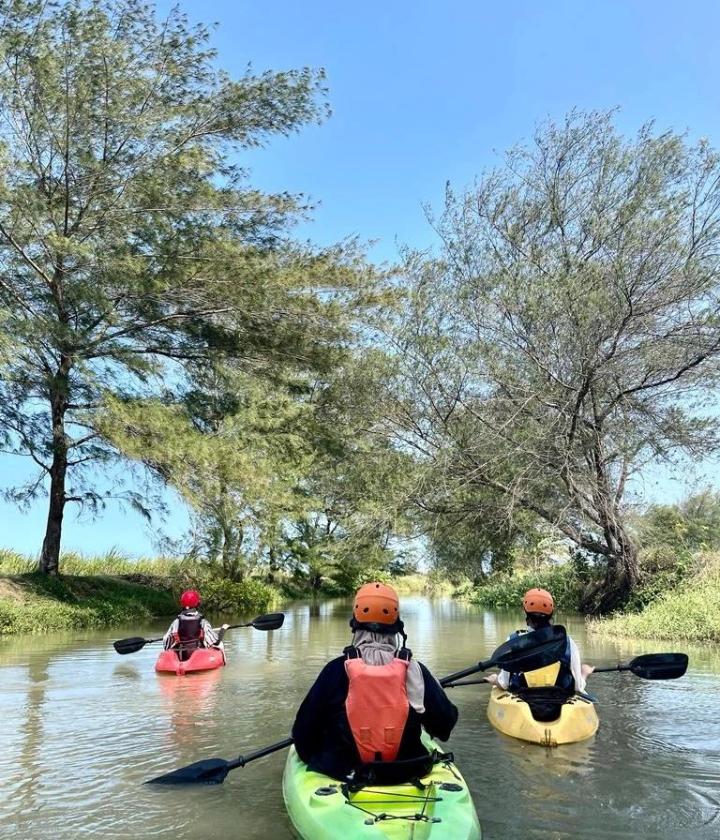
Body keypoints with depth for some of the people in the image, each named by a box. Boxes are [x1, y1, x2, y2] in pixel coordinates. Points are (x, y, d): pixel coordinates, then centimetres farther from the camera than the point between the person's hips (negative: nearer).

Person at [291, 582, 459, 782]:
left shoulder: (336, 670, -12)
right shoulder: (415, 670, -9)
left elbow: (303, 730, -3)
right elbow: (444, 724, 3)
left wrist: (313, 759, 16)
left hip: (343, 773, 0)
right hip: (405, 774, 1)